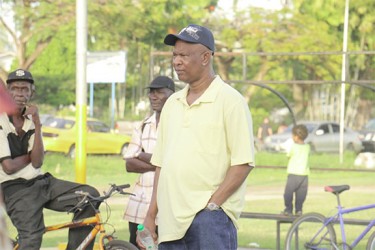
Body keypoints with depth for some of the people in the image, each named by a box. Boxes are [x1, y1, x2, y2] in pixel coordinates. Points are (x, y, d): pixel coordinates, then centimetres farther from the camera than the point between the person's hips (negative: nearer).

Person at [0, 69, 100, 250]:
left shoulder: (31, 120, 9)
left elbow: (37, 162, -6)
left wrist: (37, 124, -13)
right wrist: (30, 156, 1)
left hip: (41, 182, 6)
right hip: (17, 190, -6)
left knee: (90, 195, -8)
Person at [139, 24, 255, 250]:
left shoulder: (230, 100, -4)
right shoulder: (172, 103, 17)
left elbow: (243, 163, -9)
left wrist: (212, 204, -15)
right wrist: (151, 215, 12)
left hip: (210, 217, -7)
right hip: (171, 221, 7)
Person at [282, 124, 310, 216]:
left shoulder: (293, 147, -11)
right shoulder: (307, 147, 3)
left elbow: (288, 155, 2)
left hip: (293, 174, -4)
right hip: (304, 174, 4)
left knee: (288, 193, 7)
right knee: (301, 194, 10)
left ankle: (288, 209, 8)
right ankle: (299, 210, 9)